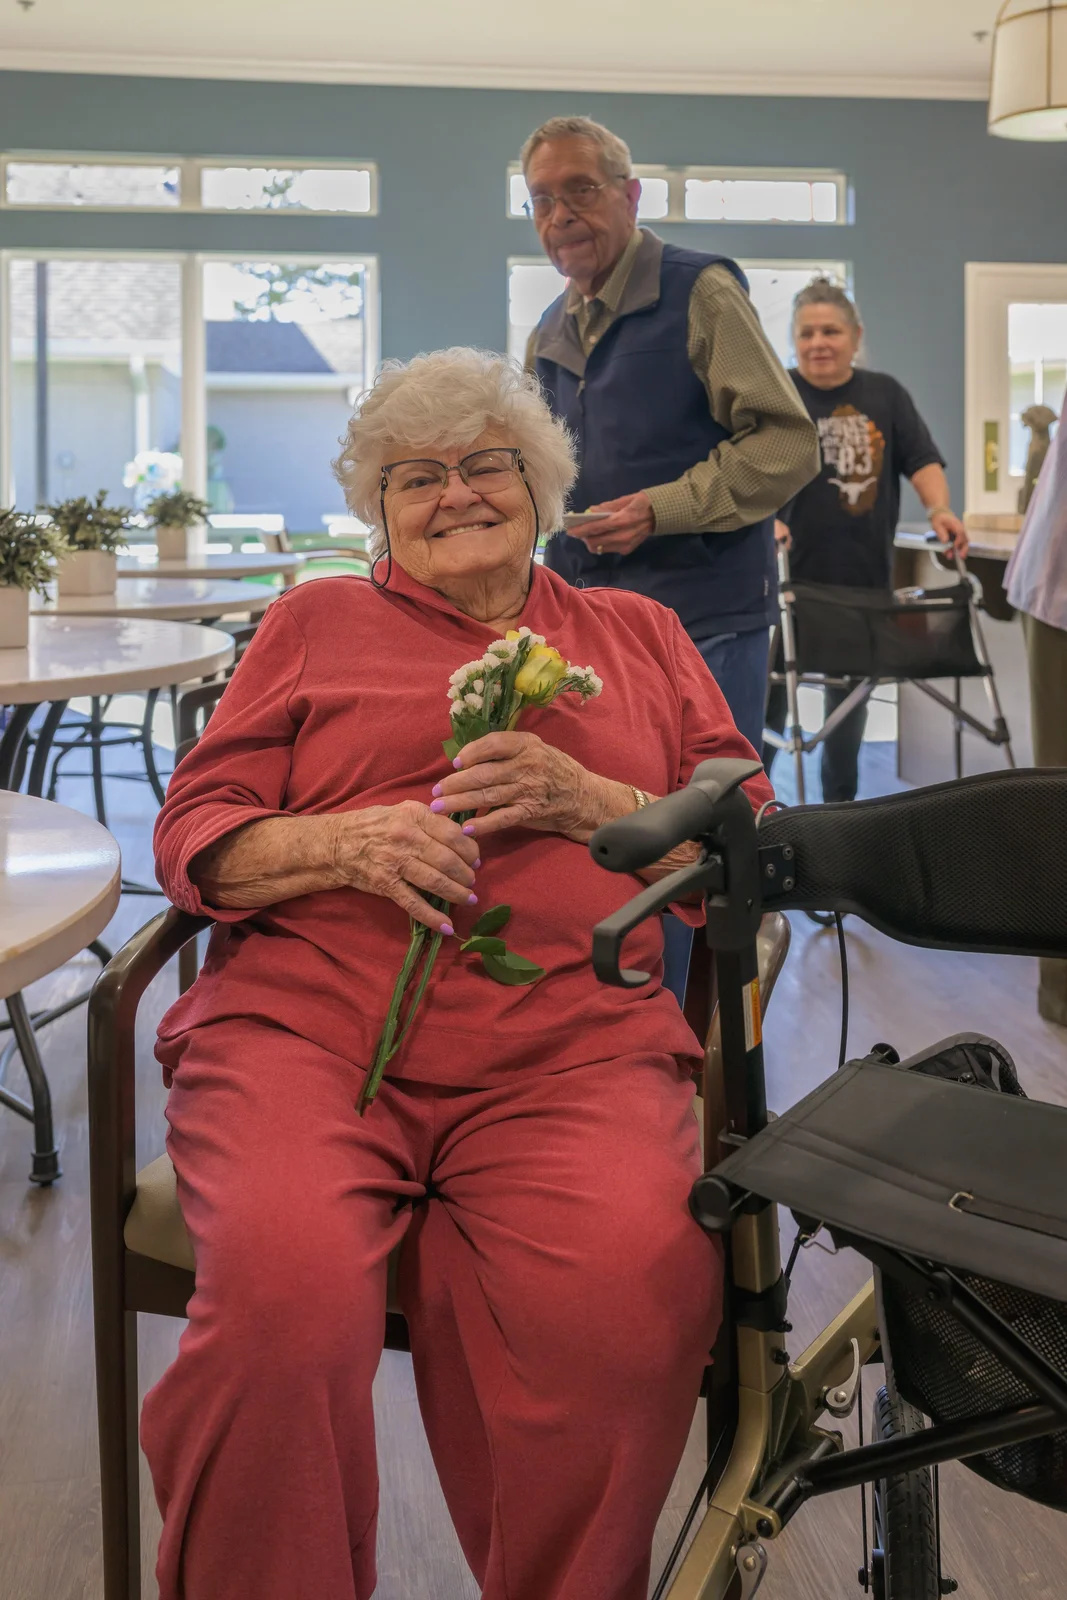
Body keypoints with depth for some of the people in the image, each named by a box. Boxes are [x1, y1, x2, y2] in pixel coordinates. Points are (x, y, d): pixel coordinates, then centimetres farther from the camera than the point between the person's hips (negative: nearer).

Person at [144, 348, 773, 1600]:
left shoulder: (639, 636, 25)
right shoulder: (314, 623, 23)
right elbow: (191, 838, 15)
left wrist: (590, 803, -2)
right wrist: (347, 844, -6)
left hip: (574, 1042, 1)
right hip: (305, 1025, 0)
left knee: (633, 1298, -31)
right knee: (287, 1295, -32)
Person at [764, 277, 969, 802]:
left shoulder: (886, 394, 9)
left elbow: (922, 460, 4)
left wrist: (940, 510, -15)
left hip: (864, 577, 4)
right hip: (791, 575, -4)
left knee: (849, 692, 13)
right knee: (772, 689, -2)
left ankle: (840, 803, 26)